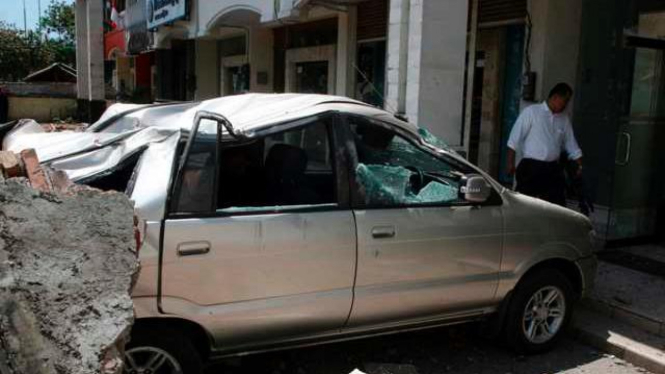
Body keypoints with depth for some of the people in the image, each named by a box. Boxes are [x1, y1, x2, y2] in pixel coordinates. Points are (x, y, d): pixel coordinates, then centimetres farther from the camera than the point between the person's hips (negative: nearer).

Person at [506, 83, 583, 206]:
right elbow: (514, 139, -6)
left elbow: (572, 146, 19)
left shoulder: (564, 120, 13)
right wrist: (511, 163, -10)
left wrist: (580, 166, 11)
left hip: (553, 169, 5)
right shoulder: (531, 112, -2)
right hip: (531, 167, -5)